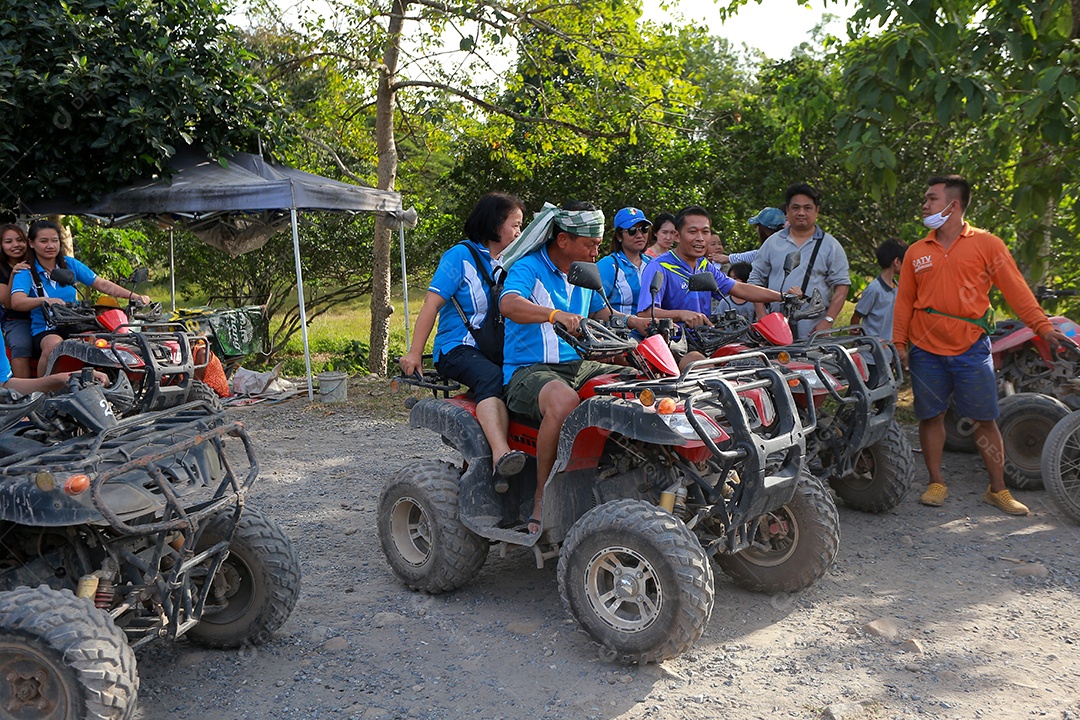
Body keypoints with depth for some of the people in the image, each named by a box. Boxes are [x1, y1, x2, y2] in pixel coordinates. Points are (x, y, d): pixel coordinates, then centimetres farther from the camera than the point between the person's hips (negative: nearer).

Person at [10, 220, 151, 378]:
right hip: (45, 330, -3)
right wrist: (45, 300, -41)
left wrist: (134, 296, -9)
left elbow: (102, 284, 6)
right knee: (55, 344, -38)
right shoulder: (25, 273, -1)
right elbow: (16, 302, -20)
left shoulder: (70, 264, 10)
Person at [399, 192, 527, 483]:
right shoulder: (460, 256, 0)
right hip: (458, 348, -5)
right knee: (492, 377, -37)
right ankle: (501, 456, -53)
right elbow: (432, 305, -4)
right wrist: (414, 353, -10)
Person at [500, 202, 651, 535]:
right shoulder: (528, 267, -9)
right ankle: (543, 497, -24)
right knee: (564, 401, -39)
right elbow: (509, 304, -30)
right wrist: (555, 314, -48)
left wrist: (634, 322, 9)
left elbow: (602, 313, 30)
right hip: (528, 370, -8)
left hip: (577, 366, 8)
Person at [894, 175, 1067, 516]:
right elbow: (904, 300, 10)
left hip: (971, 349, -2)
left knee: (986, 420, 3)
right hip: (926, 351, 2)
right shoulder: (916, 252, 8)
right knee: (930, 417, 6)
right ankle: (936, 484, 19)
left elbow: (1015, 289, -2)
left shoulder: (986, 244, 1)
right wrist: (899, 341, 3)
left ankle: (998, 489, 15)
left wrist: (1043, 327, -10)